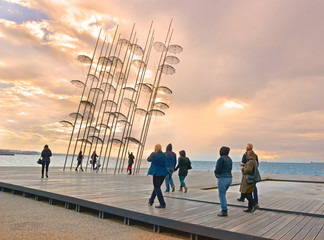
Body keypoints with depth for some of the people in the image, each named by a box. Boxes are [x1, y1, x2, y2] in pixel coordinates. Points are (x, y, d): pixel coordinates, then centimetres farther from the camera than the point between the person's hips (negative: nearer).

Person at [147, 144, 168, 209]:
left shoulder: (154, 155, -12)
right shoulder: (164, 155, 4)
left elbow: (148, 159, 7)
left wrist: (153, 153, 20)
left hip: (157, 173, -6)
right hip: (163, 173, 6)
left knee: (157, 188, 1)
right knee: (156, 187, 19)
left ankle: (162, 204, -4)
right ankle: (151, 201, 32)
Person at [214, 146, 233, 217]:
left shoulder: (221, 159, -15)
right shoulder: (229, 159, 11)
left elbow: (218, 170, -19)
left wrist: (215, 171, 4)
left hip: (222, 179, -9)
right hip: (229, 178, 9)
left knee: (222, 195, 1)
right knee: (223, 194, 19)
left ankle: (224, 211, 5)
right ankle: (224, 210, 21)